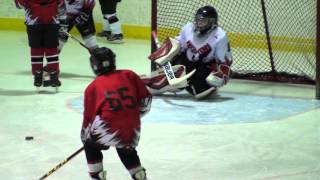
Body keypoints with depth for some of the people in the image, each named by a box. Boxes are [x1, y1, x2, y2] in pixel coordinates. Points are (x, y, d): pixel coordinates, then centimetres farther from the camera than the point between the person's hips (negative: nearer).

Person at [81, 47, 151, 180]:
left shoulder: (93, 87, 8)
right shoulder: (129, 75, 11)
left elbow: (88, 116, 13)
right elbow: (145, 99, 11)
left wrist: (84, 136, 29)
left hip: (108, 128, -3)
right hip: (132, 130, 3)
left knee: (91, 146, 26)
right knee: (127, 150, 32)